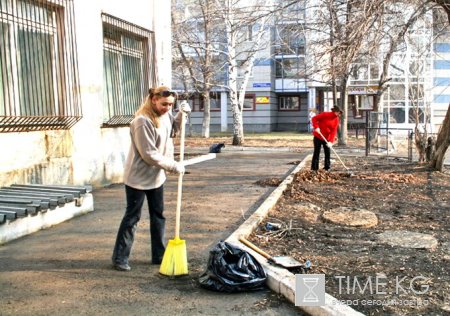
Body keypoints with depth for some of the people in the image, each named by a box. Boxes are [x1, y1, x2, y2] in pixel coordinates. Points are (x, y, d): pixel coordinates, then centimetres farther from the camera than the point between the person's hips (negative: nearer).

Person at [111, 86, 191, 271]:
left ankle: (159, 256, 26)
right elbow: (149, 154, -25)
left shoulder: (165, 115, 0)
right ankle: (119, 258, 15)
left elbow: (173, 128, 23)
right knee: (132, 217, 1)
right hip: (138, 177, -8)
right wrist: (174, 166, -19)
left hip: (156, 176, 8)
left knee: (158, 216, 14)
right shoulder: (143, 121, -25)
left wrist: (182, 114, 4)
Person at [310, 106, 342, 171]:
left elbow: (334, 131, -9)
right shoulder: (325, 114, -15)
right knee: (317, 152, -2)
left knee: (327, 152, 5)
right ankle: (314, 168, 4)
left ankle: (327, 167, 17)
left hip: (326, 138, 5)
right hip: (318, 136, -5)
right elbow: (314, 118, -13)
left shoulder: (336, 120, -2)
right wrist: (316, 127, -26)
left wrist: (331, 141, -19)